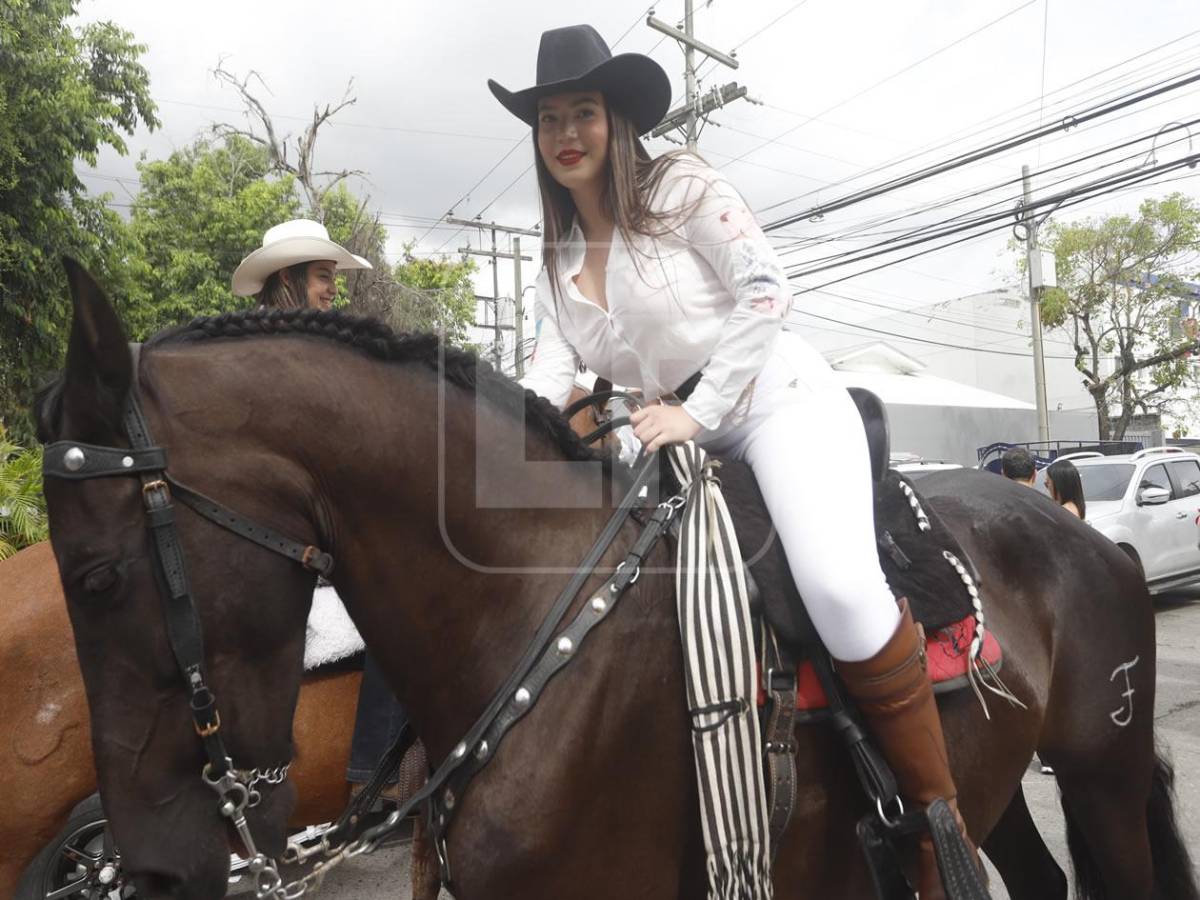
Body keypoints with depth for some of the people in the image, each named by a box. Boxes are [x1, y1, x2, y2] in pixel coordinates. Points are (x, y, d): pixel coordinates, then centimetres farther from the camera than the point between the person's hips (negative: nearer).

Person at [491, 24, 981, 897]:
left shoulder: (680, 186, -1)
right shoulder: (558, 261, 14)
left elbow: (767, 289, -11)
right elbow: (550, 375, 4)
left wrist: (699, 410, -18)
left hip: (783, 403, -7)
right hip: (681, 442, 7)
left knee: (837, 585, -31)